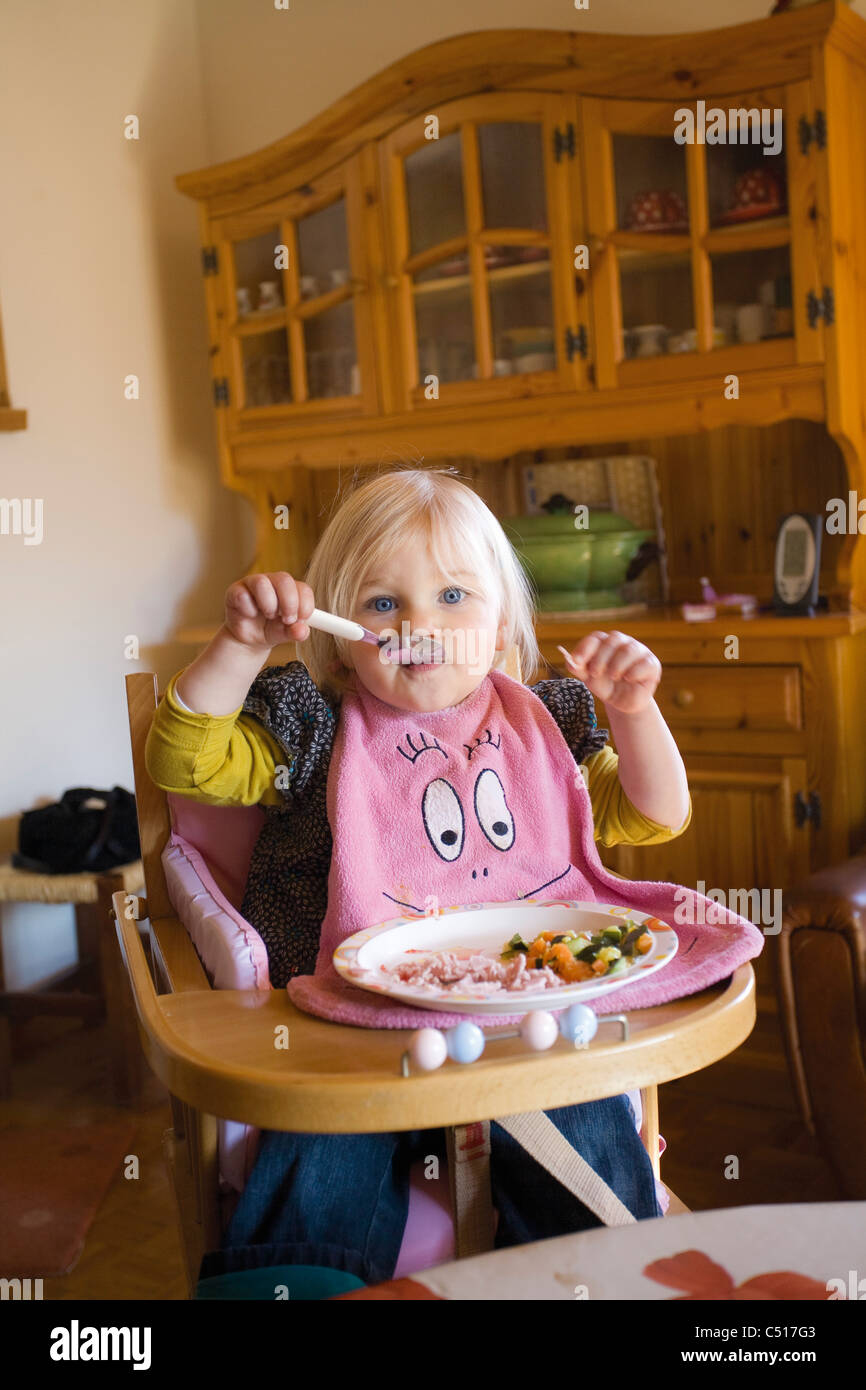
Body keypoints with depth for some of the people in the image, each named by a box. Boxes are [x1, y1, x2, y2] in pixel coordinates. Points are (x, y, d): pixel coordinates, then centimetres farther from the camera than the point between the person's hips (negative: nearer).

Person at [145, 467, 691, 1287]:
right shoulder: (317, 733, 6)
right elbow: (184, 761, -2)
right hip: (360, 1026, -1)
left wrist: (633, 711, -3)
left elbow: (652, 817, 15)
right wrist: (242, 644, -14)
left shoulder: (542, 725, 12)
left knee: (591, 1139, -18)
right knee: (322, 1162, -23)